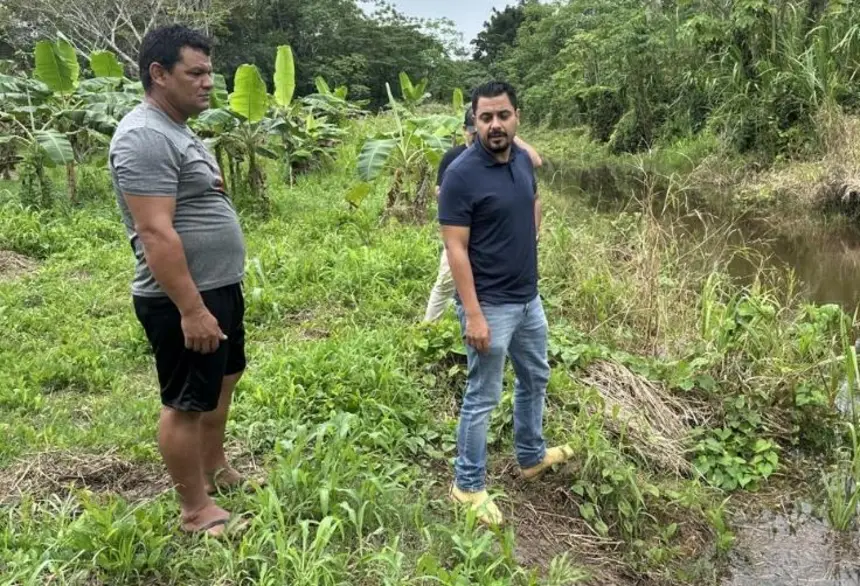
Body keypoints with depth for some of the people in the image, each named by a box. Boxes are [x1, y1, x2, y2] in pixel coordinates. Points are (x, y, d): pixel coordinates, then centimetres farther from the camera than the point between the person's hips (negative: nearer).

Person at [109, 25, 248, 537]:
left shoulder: (177, 131, 12)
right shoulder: (145, 137, -21)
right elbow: (155, 232, -27)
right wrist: (191, 310, -28)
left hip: (219, 288, 11)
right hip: (182, 299, -11)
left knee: (222, 381, 23)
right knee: (187, 403, 3)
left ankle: (216, 470, 42)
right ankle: (196, 510, 19)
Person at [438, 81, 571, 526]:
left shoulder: (522, 159, 2)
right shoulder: (461, 174, -21)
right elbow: (455, 249, -22)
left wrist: (529, 240, 9)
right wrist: (473, 315, -24)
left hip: (528, 297, 8)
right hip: (490, 305, -8)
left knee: (535, 378, 23)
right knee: (482, 397, 3)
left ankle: (532, 456, 45)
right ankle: (468, 485, 21)